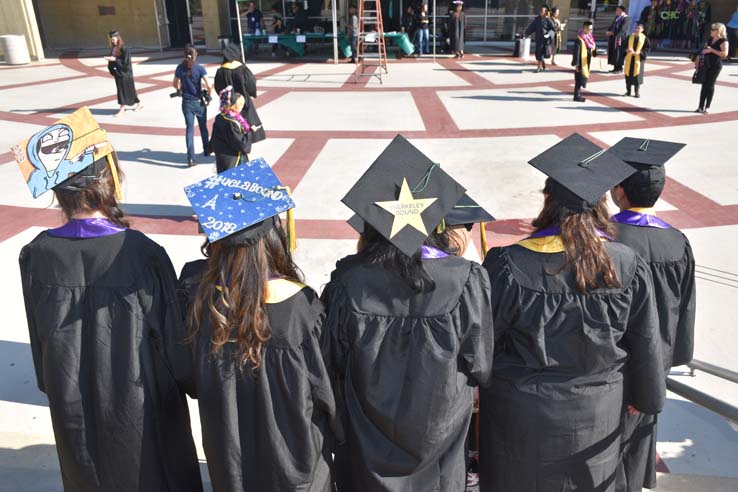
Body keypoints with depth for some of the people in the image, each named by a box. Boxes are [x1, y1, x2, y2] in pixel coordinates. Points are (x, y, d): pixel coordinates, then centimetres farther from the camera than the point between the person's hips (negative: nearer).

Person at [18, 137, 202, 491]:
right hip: (137, 404, -3)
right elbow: (171, 336, -15)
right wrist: (181, 381, 3)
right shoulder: (143, 254, -27)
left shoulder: (36, 256, -16)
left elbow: (40, 341, -2)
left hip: (72, 406, 3)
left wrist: (56, 389, 15)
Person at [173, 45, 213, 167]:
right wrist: (208, 97, -4)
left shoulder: (180, 68, -3)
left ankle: (191, 158, -3)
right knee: (203, 127, 18)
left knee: (189, 129, 3)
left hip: (186, 103, 2)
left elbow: (175, 84, 7)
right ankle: (206, 150, 35)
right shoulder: (200, 68, -12)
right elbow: (209, 86, -19)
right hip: (199, 102, -2)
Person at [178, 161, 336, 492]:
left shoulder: (196, 292, -21)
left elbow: (188, 378, -5)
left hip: (228, 453, 3)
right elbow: (323, 389, -15)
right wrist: (326, 435, 5)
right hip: (291, 453, -2)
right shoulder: (300, 305, -29)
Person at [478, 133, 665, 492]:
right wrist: (643, 397, 14)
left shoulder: (508, 264, -24)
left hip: (521, 413, -2)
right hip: (596, 415, 3)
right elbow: (645, 345, -3)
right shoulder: (629, 267, -15)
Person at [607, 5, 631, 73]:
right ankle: (616, 67, 15)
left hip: (620, 38, -8)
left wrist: (613, 32, -17)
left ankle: (619, 68, 2)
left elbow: (622, 29, -20)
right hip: (613, 38, 8)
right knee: (613, 53, 8)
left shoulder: (626, 18, -11)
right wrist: (609, 31, -4)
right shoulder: (617, 17, 15)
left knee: (618, 53, -5)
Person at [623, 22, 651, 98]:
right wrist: (627, 49, -14)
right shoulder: (630, 36, 7)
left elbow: (648, 48, -2)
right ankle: (628, 91, 17)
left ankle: (637, 92, 7)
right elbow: (625, 45, 9)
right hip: (629, 58, 3)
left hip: (639, 59, -3)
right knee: (628, 74, 5)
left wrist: (639, 52, -16)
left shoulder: (644, 38, -1)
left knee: (637, 74, -2)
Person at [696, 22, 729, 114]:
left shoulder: (723, 41, -10)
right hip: (707, 64, 7)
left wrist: (712, 50, -21)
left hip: (716, 66, -7)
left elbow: (724, 54, -19)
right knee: (704, 85, 6)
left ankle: (707, 107, 4)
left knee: (710, 85, -4)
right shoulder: (710, 40, 13)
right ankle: (701, 106, 10)